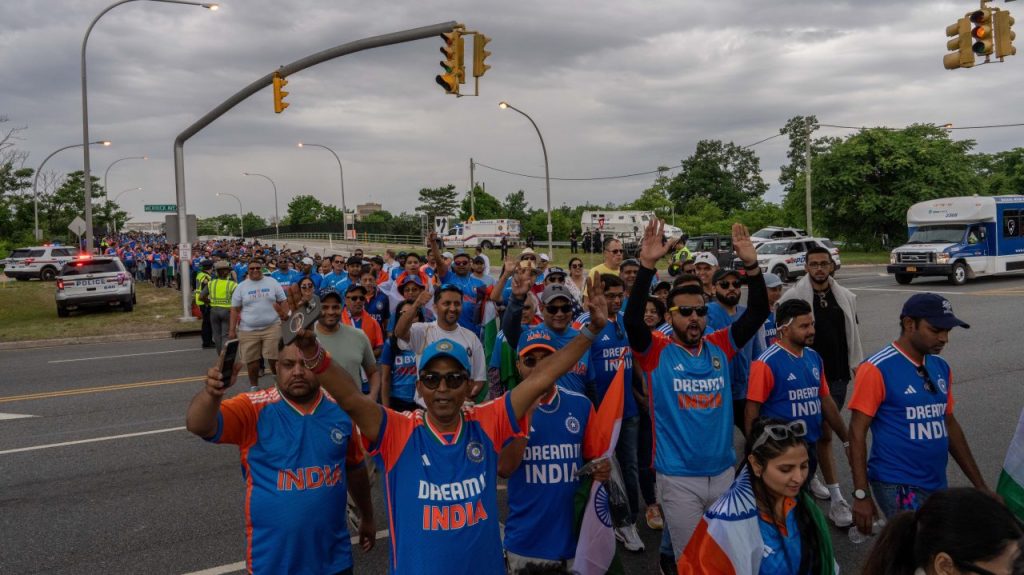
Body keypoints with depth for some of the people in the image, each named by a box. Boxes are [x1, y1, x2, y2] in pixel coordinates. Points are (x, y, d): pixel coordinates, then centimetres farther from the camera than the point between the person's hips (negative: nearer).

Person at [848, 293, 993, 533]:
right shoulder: (877, 369, -14)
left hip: (937, 484, 7)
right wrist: (861, 495, -16)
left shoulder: (941, 368, 7)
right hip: (897, 485, -7)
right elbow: (857, 433, -13)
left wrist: (980, 485, 17)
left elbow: (949, 425, 16)